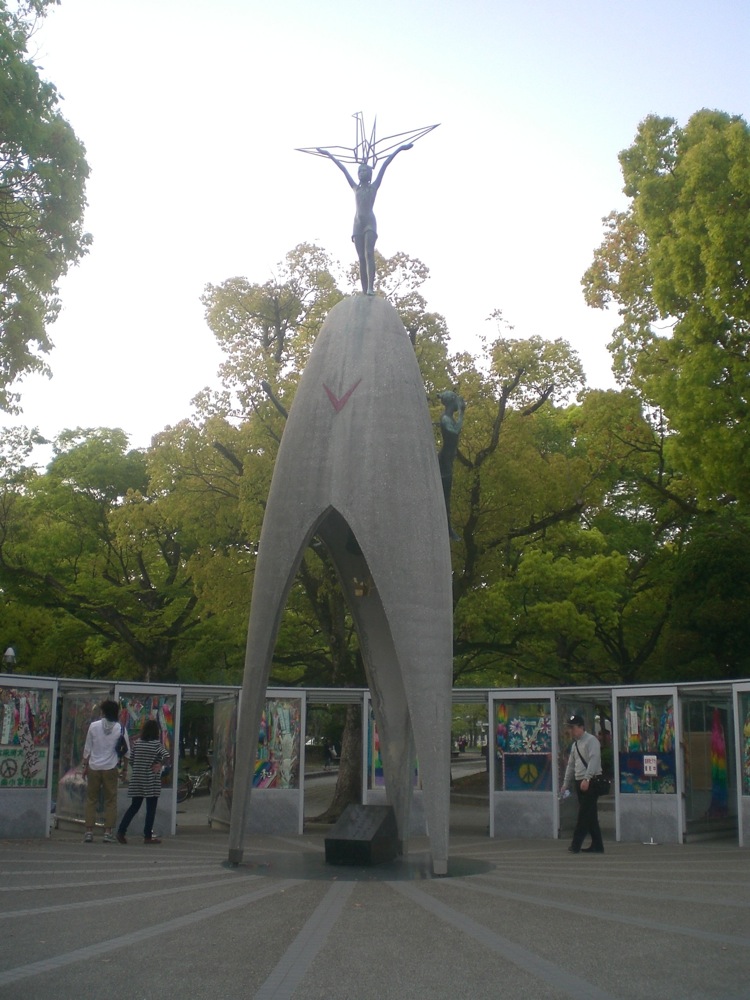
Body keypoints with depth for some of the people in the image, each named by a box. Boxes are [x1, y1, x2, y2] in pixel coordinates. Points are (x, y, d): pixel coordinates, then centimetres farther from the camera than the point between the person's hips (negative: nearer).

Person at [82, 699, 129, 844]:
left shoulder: (94, 726, -2)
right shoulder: (120, 729, -2)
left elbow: (87, 749, 3)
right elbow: (126, 751, 2)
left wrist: (85, 766, 13)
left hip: (94, 767, 0)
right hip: (111, 768, 0)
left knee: (91, 799, 8)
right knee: (110, 800, 6)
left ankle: (89, 831, 6)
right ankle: (108, 832, 3)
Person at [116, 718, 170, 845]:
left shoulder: (137, 743, 5)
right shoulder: (157, 744, -8)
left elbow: (131, 761, 9)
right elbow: (167, 757, -20)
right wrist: (160, 764, -5)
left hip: (136, 780, 5)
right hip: (151, 782, -5)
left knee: (134, 806, 14)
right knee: (151, 808, 3)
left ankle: (121, 831, 7)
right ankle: (148, 836, 5)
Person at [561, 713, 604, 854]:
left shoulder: (591, 740, -9)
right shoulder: (575, 744, 18)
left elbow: (594, 760, -20)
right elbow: (571, 765, 21)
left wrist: (587, 779, -27)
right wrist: (566, 784, 19)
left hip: (591, 783, -9)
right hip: (580, 783, 9)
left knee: (584, 815, -7)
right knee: (590, 816, 10)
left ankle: (576, 845, -7)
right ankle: (597, 846, 14)